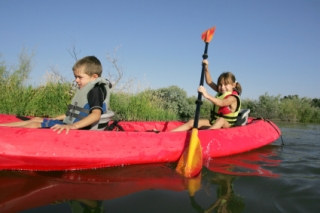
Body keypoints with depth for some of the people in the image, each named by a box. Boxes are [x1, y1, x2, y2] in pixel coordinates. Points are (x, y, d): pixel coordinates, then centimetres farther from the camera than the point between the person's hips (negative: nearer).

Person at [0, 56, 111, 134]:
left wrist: (73, 126, -40)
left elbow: (96, 114, -30)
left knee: (34, 125, -11)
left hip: (78, 129, -10)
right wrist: (56, 119, 24)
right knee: (36, 120, 14)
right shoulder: (85, 89, 16)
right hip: (69, 125, 10)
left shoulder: (96, 90, -15)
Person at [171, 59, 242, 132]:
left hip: (226, 124, -6)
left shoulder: (233, 98, -15)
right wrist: (206, 68, 1)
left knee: (221, 120, -42)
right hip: (213, 122, 6)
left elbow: (221, 103, -37)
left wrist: (207, 95, -51)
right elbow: (209, 82, 14)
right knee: (192, 122, -11)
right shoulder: (221, 92, 9)